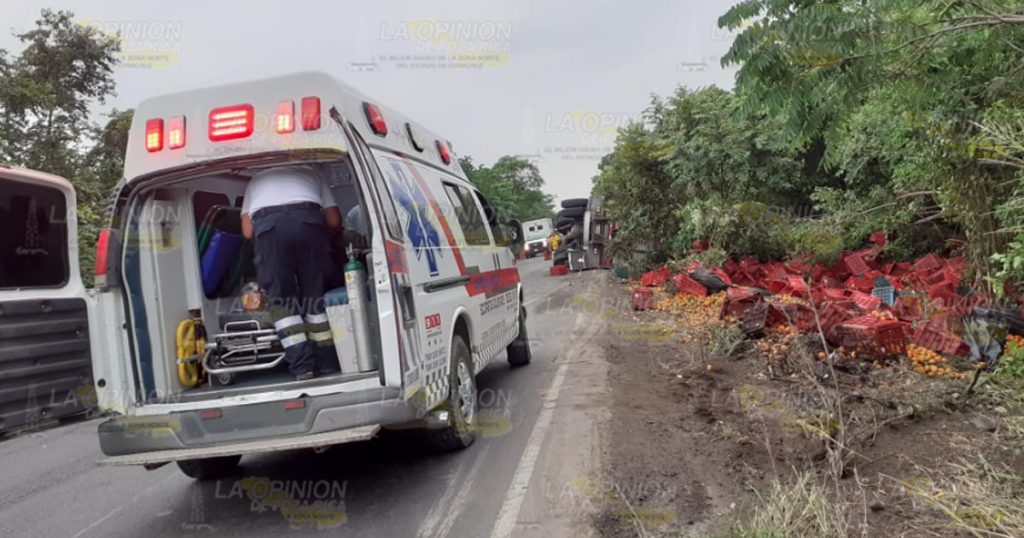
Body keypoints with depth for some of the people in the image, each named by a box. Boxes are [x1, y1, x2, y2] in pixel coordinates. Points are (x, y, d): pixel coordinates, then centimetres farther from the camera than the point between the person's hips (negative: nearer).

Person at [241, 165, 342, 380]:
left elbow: (247, 231, 23)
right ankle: (327, 363, 10)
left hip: (267, 225, 0)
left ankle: (302, 366, -4)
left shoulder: (257, 179, 37)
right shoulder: (310, 173, 37)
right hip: (307, 220, 1)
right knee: (315, 294, 10)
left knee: (281, 298, 6)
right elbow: (334, 221, 25)